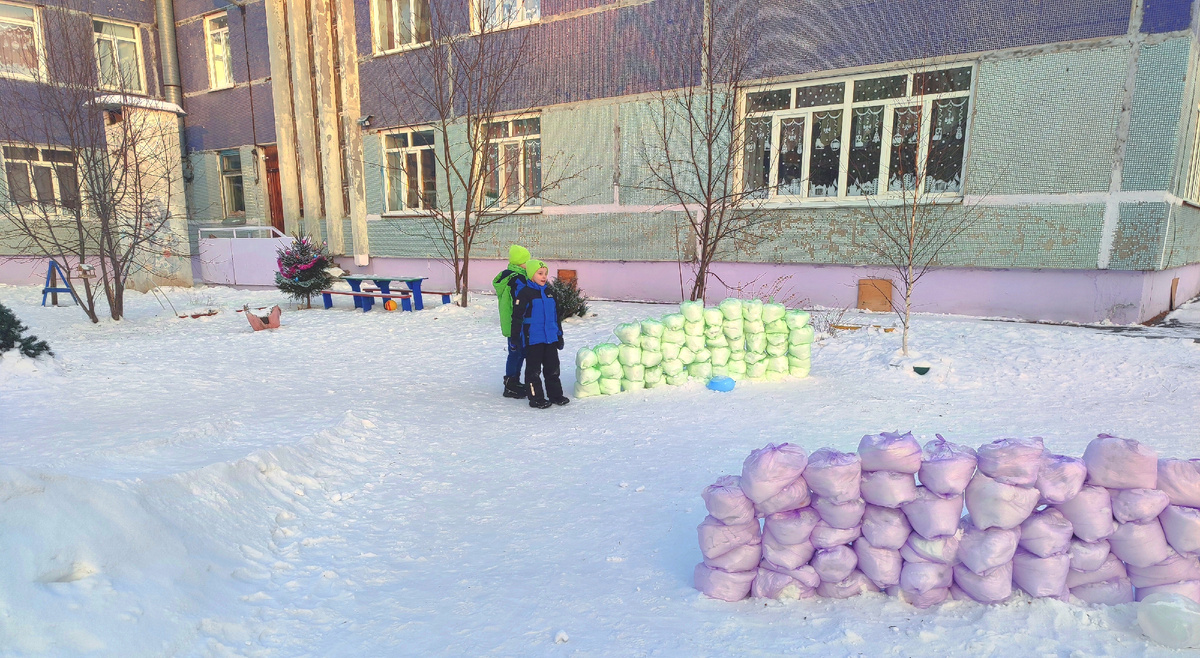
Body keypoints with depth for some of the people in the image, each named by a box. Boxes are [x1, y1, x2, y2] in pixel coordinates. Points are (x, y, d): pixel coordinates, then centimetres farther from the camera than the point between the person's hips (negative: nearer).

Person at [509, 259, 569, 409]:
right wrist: (515, 336, -11)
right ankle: (536, 398, 11)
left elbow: (556, 316, 18)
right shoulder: (525, 293, -8)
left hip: (550, 338, 6)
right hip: (533, 339, -6)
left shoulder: (549, 293, 11)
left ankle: (555, 394, 23)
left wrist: (560, 335, 19)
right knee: (534, 369, 3)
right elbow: (517, 316, -9)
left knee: (553, 367, 12)